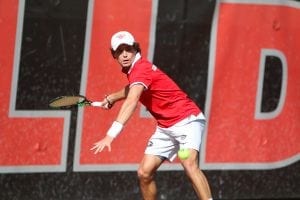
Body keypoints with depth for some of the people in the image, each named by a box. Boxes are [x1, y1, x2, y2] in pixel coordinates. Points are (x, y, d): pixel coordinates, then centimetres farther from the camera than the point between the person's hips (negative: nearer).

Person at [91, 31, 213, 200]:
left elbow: (132, 102, -38)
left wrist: (111, 135, -47)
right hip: (165, 127, 9)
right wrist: (113, 97, 17)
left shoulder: (142, 68, -21)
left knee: (190, 165, -31)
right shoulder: (133, 70, 7)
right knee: (144, 173, 0)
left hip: (187, 120, -9)